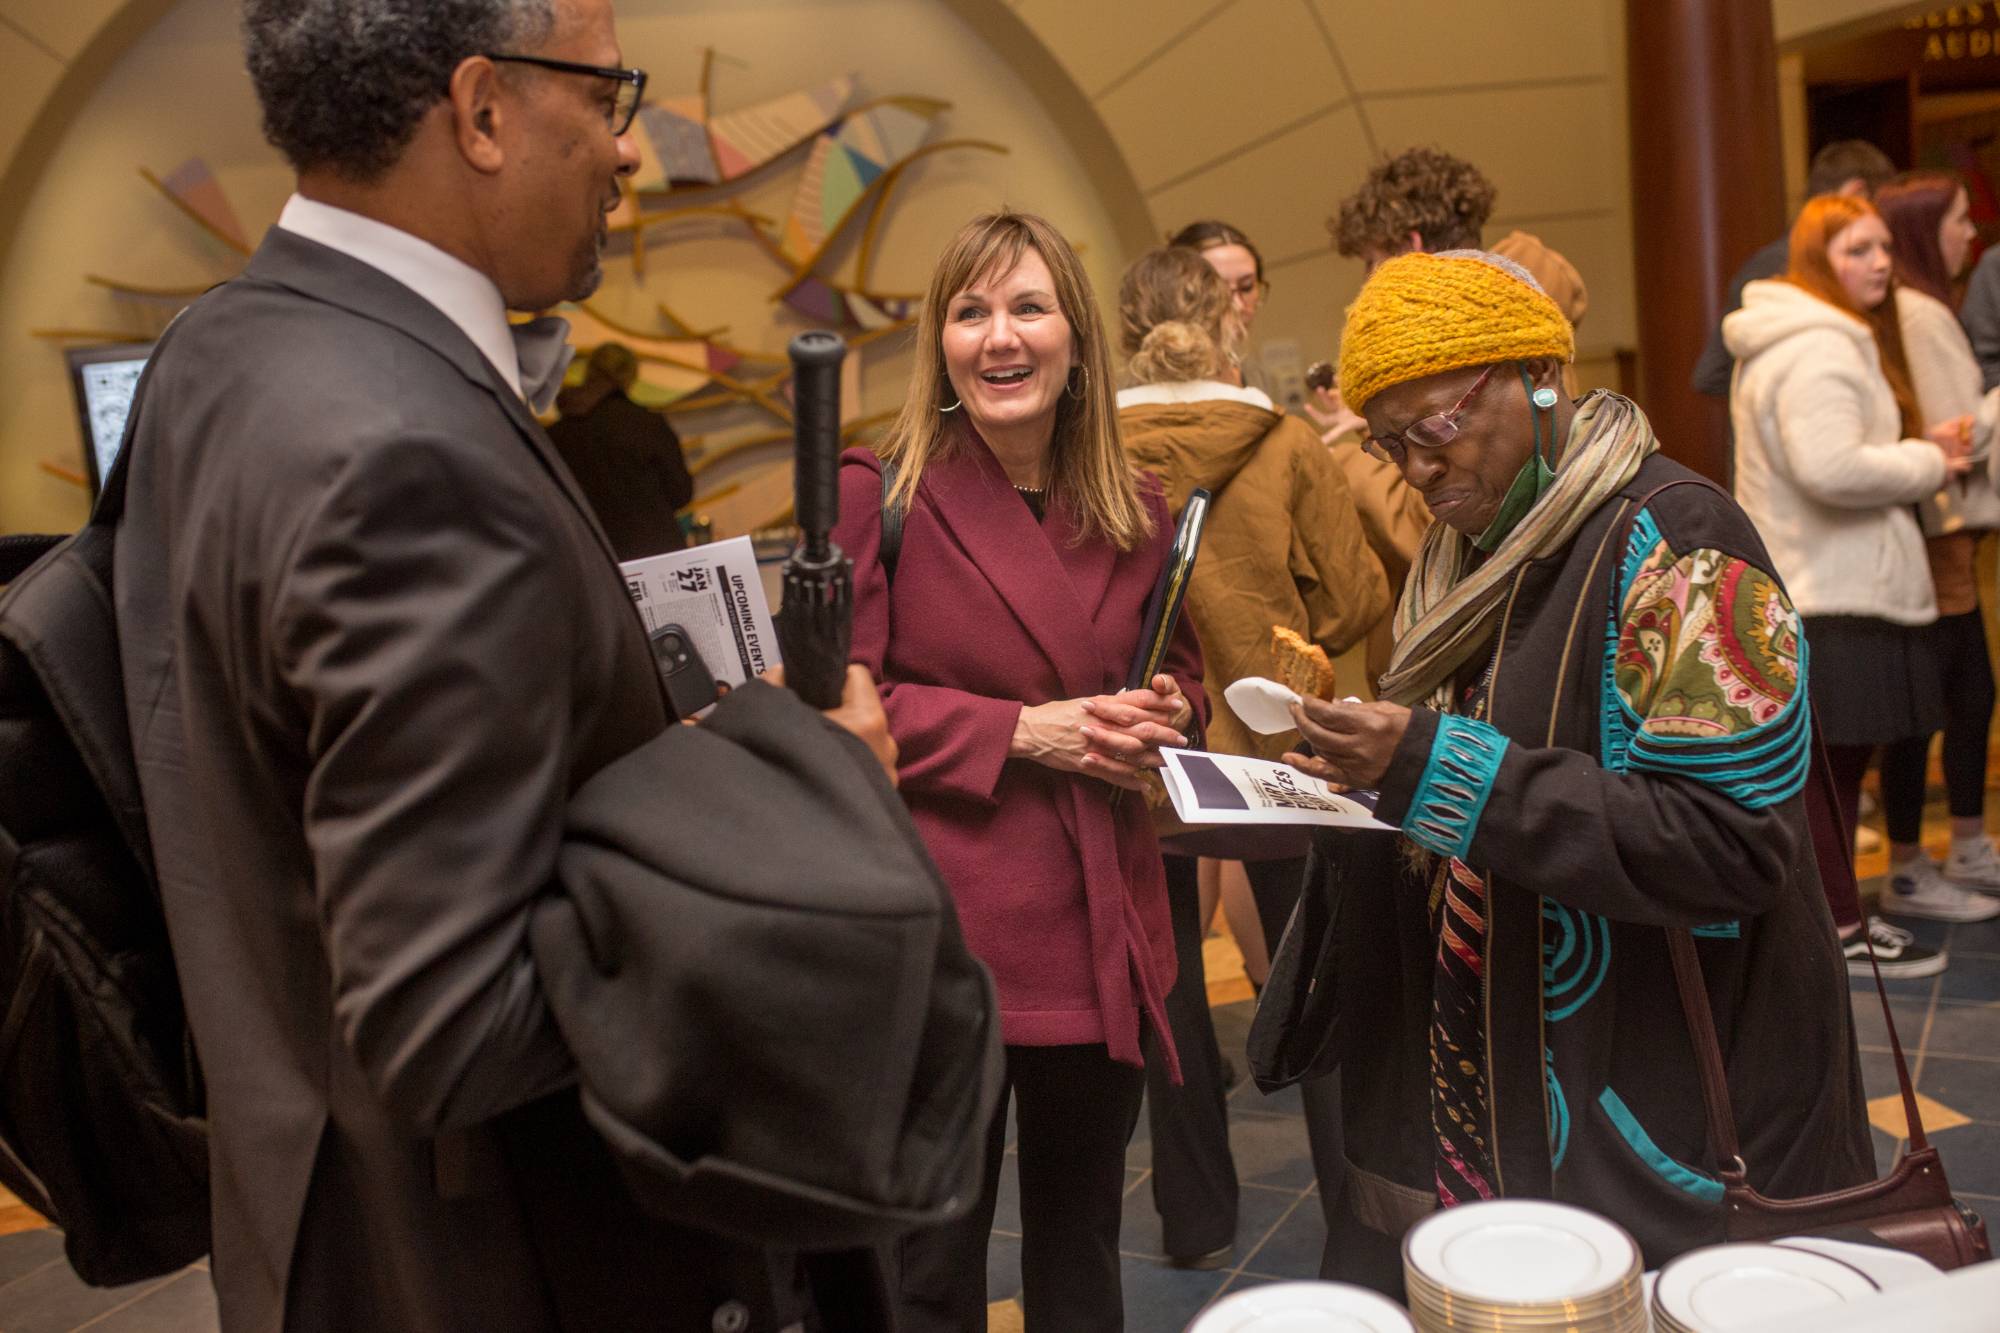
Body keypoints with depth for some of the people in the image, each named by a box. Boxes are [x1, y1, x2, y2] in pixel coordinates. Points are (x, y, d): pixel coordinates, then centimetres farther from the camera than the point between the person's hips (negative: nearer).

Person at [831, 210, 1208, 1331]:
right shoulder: (880, 494, -7)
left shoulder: (1140, 513, 7)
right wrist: (1020, 732, -18)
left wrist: (1169, 712, -5)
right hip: (941, 938, -4)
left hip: (1104, 942, 5)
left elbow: (1182, 674, 18)